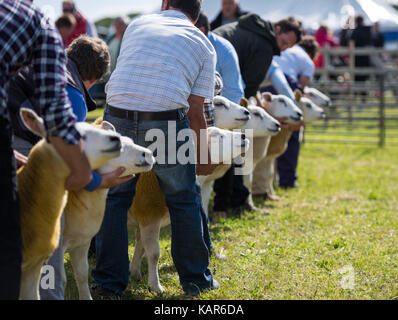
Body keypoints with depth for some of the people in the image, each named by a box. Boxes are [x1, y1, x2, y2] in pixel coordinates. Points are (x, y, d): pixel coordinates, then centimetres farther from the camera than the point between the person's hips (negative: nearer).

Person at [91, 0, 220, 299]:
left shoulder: (137, 24, 20)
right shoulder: (203, 45, 13)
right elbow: (195, 110, 7)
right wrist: (204, 156, 17)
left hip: (117, 117, 2)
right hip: (166, 122, -2)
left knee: (114, 198, 16)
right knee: (184, 200, 15)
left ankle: (108, 284, 17)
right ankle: (196, 280, 24)